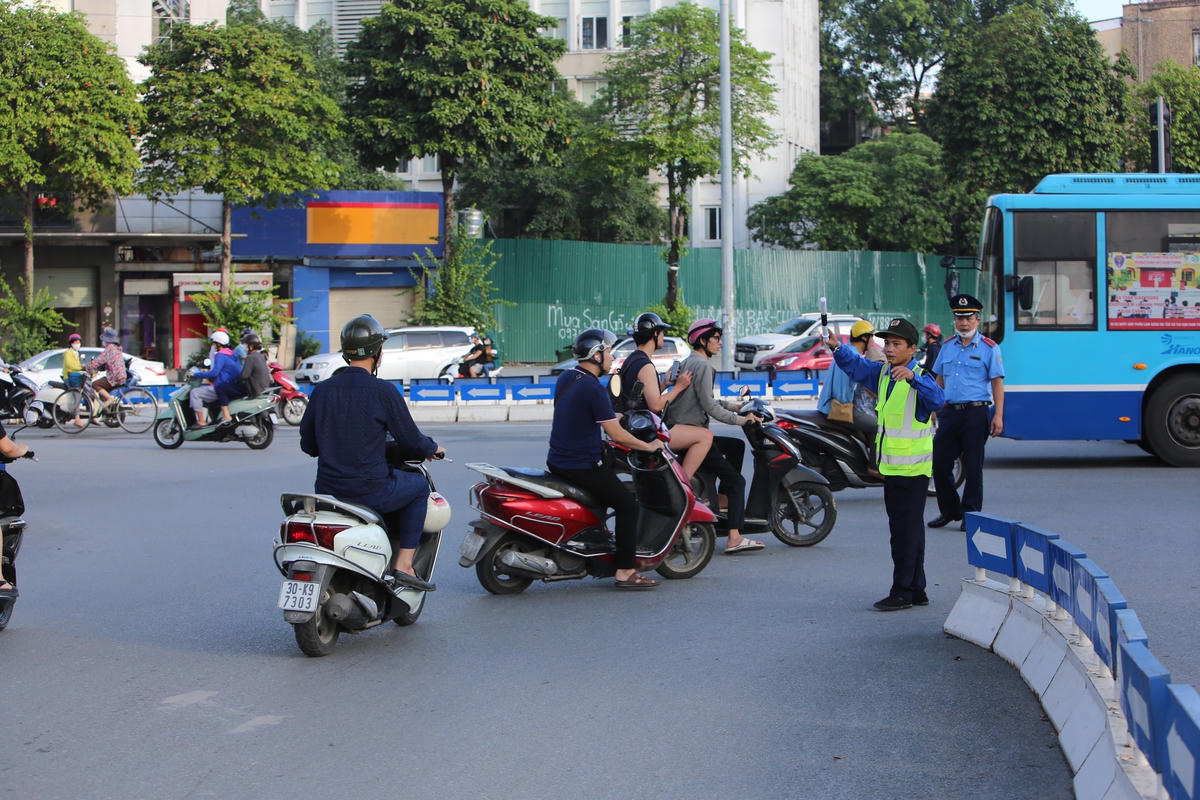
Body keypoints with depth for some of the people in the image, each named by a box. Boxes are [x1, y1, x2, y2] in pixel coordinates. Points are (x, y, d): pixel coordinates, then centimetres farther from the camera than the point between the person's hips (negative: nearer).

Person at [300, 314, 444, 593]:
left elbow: (308, 444, 10)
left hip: (327, 490, 6)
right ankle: (403, 566, 13)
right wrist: (432, 449, 17)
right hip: (370, 491, -6)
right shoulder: (383, 391, -12)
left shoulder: (322, 390, 3)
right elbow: (410, 439, -5)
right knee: (418, 486, 21)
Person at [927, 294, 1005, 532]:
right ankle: (949, 510, 18)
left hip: (976, 413, -5)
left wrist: (998, 415, -11)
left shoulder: (989, 348, 0)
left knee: (972, 467, -1)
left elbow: (997, 383, -4)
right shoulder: (947, 347, 14)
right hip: (950, 412, 5)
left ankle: (970, 514, 8)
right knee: (940, 462, 4)